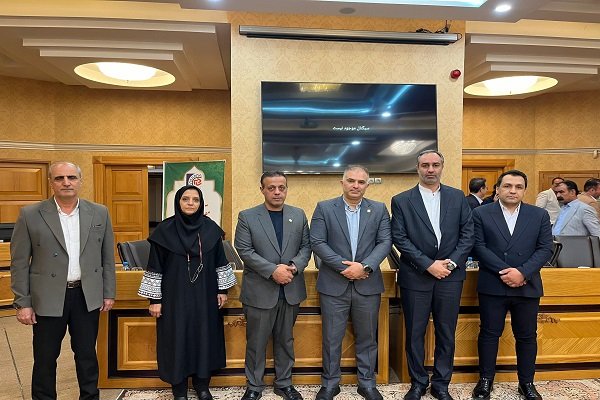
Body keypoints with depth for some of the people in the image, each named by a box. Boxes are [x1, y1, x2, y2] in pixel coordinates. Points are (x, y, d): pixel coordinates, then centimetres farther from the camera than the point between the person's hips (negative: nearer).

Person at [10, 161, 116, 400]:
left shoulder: (99, 213, 1)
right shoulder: (30, 215, -5)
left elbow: (108, 257, 6)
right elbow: (19, 263, -2)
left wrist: (109, 293, 6)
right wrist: (22, 303, -4)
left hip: (88, 297, 2)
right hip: (48, 298, -1)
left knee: (87, 355, 14)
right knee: (45, 359, 12)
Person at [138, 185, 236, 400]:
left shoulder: (211, 228, 0)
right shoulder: (165, 230, -7)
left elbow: (220, 262, 6)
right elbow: (155, 267, -4)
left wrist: (222, 289, 5)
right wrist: (154, 299, -5)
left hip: (205, 296, 2)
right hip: (175, 296, -2)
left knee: (204, 338, 10)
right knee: (177, 340, 6)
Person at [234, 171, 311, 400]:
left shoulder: (299, 215, 5)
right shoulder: (247, 217, -5)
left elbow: (306, 246, 5)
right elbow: (244, 250, -11)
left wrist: (294, 267, -15)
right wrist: (272, 270, -20)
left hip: (291, 290, 3)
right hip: (259, 291, -3)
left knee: (285, 340, 16)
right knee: (256, 342, 10)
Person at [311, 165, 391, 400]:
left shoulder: (379, 210, 6)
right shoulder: (324, 208, 0)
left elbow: (385, 242, -1)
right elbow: (317, 242, -7)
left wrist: (365, 266, -16)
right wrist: (344, 266, -15)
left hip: (368, 285, 2)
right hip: (334, 284, -1)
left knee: (367, 338, 14)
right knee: (332, 339, 9)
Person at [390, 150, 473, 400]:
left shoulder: (457, 197, 7)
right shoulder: (401, 200, 0)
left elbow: (467, 234, 4)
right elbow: (400, 239, -6)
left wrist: (451, 263, -9)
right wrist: (429, 264, -13)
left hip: (450, 275, 2)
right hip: (416, 277, -1)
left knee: (446, 333, 11)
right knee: (415, 333, 8)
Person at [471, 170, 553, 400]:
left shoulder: (540, 215, 6)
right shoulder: (481, 213, 0)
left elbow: (545, 249, -1)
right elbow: (479, 247, -7)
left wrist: (522, 272, -15)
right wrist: (504, 271, -16)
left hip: (528, 287, 2)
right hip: (492, 286, -2)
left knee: (527, 336, 12)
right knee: (489, 334, 7)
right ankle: (486, 380, 22)